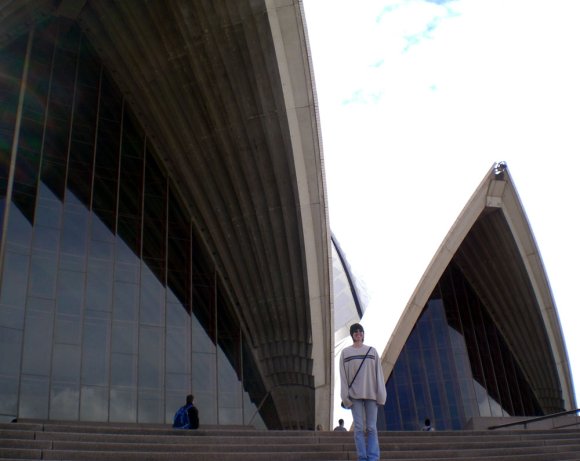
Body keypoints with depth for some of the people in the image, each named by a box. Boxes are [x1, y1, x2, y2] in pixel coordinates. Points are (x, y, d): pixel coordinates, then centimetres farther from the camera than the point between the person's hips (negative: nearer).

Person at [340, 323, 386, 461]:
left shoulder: (372, 351, 9)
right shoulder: (345, 352, 7)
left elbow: (378, 373, 6)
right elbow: (343, 376, 3)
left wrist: (380, 394, -3)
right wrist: (345, 397, -5)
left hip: (371, 393, 1)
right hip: (355, 395, -1)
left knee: (372, 428, -3)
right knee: (359, 428, -4)